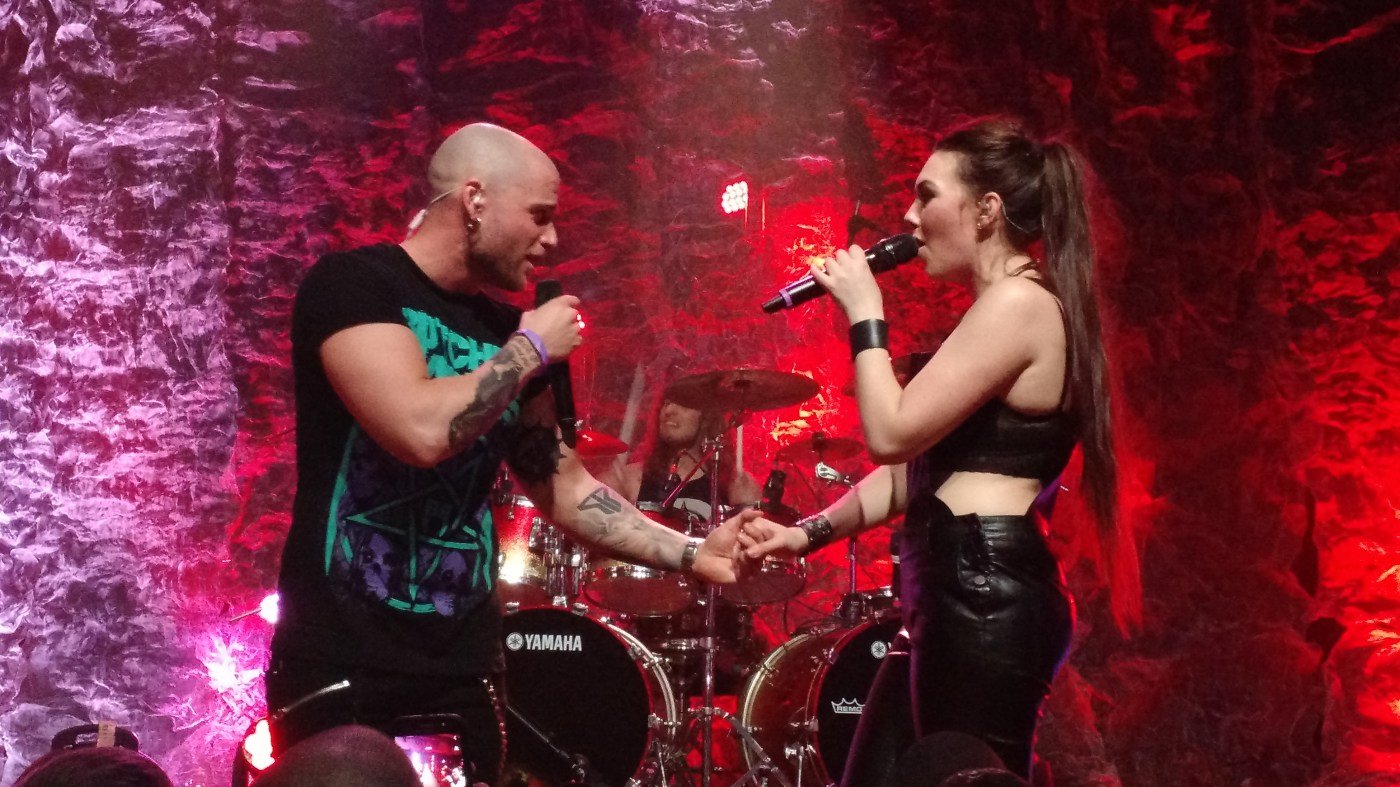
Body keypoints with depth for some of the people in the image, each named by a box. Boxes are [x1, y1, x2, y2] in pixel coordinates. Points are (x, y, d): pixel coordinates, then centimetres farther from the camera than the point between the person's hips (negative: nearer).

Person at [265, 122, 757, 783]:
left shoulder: (502, 332, 11)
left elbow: (560, 485, 16)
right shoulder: (354, 283, -10)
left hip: (461, 674, 7)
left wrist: (691, 554, 6)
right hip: (341, 670, -6)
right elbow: (421, 431, -25)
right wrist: (531, 350, -11)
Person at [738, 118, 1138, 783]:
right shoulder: (1001, 310, 22)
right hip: (960, 598, 11)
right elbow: (918, 466, 23)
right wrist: (808, 533, 16)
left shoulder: (1018, 302, -12)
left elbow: (892, 433, -17)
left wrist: (865, 317, -4)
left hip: (983, 600, -11)